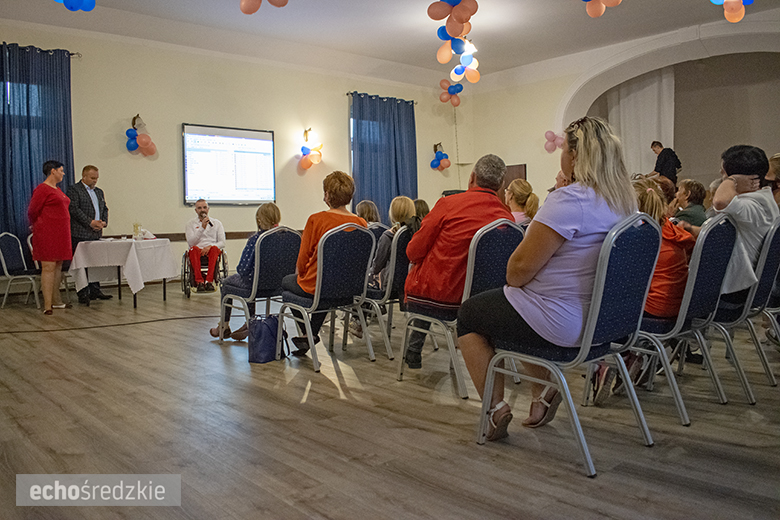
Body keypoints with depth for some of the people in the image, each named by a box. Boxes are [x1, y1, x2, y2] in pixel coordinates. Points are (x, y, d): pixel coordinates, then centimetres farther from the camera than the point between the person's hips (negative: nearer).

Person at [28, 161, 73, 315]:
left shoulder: (57, 190, 17)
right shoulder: (42, 189, -10)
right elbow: (32, 212, -8)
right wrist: (39, 227, 7)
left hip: (60, 233, 9)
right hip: (47, 234, -9)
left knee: (58, 267, 12)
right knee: (48, 267, -9)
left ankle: (56, 301, 21)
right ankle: (47, 305, -7)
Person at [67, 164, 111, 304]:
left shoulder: (99, 192, 20)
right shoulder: (74, 190, -4)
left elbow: (104, 209, 21)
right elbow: (74, 209, -14)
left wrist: (104, 222, 2)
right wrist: (90, 222, -17)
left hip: (96, 234, 7)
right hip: (80, 235, -7)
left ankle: (95, 291, 17)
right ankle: (83, 294, 0)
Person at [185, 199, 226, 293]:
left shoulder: (217, 223, 15)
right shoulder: (191, 224, 13)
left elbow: (222, 243, 4)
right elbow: (190, 243, -4)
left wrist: (210, 247, -16)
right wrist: (202, 228, -13)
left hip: (212, 251, 0)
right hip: (198, 252, 0)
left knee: (214, 248, -35)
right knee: (194, 249, -35)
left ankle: (209, 281, -45)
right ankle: (199, 282, -45)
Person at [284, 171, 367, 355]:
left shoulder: (316, 220, -18)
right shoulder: (361, 224, -6)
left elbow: (303, 259, -11)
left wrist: (301, 271, 13)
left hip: (315, 288, -4)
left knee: (287, 281, 26)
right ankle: (311, 335, 33)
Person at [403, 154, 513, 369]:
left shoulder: (449, 203, -13)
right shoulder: (507, 218, -4)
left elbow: (414, 252, -9)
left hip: (429, 297, -3)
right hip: (470, 301, 3)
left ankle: (414, 352, 37)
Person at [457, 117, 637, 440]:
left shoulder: (569, 200, -24)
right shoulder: (624, 201, 4)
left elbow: (521, 268, -23)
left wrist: (511, 279, -1)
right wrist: (517, 283, 16)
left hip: (561, 328, -9)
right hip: (597, 320, 9)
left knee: (469, 314, 12)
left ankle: (495, 408, 15)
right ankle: (543, 392, 27)